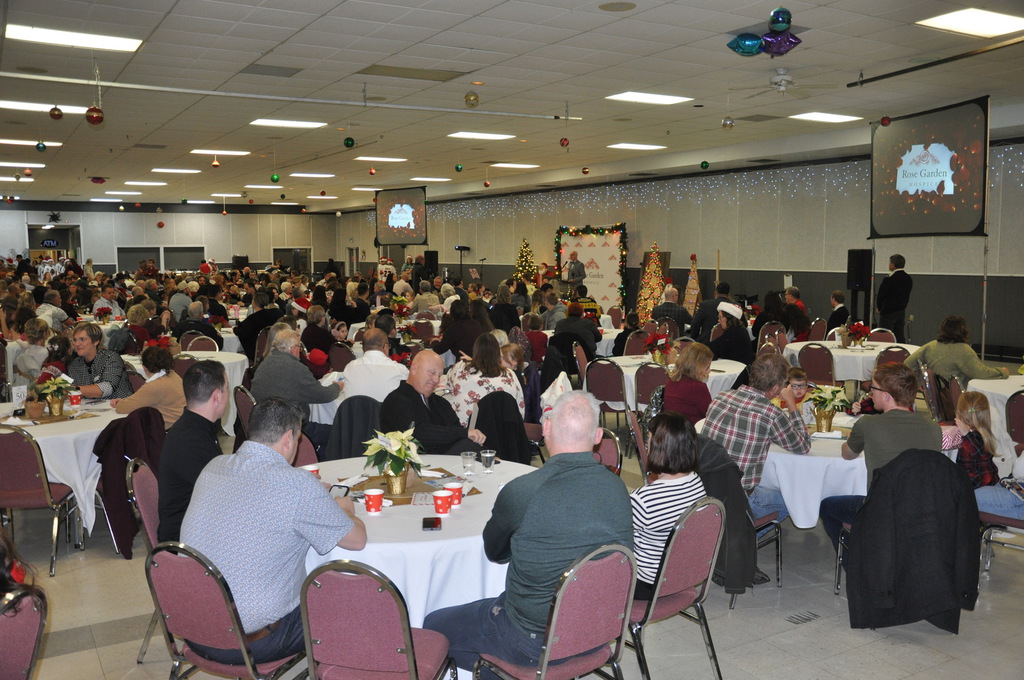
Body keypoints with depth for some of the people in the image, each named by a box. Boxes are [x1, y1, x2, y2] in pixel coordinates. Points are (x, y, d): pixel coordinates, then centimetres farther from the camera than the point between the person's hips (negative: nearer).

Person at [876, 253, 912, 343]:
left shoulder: (889, 280, -18)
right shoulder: (908, 279, 5)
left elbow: (881, 295, -12)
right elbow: (907, 296, 10)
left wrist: (878, 308, 4)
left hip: (888, 312, -7)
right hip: (902, 311, 7)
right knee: (900, 337, 11)